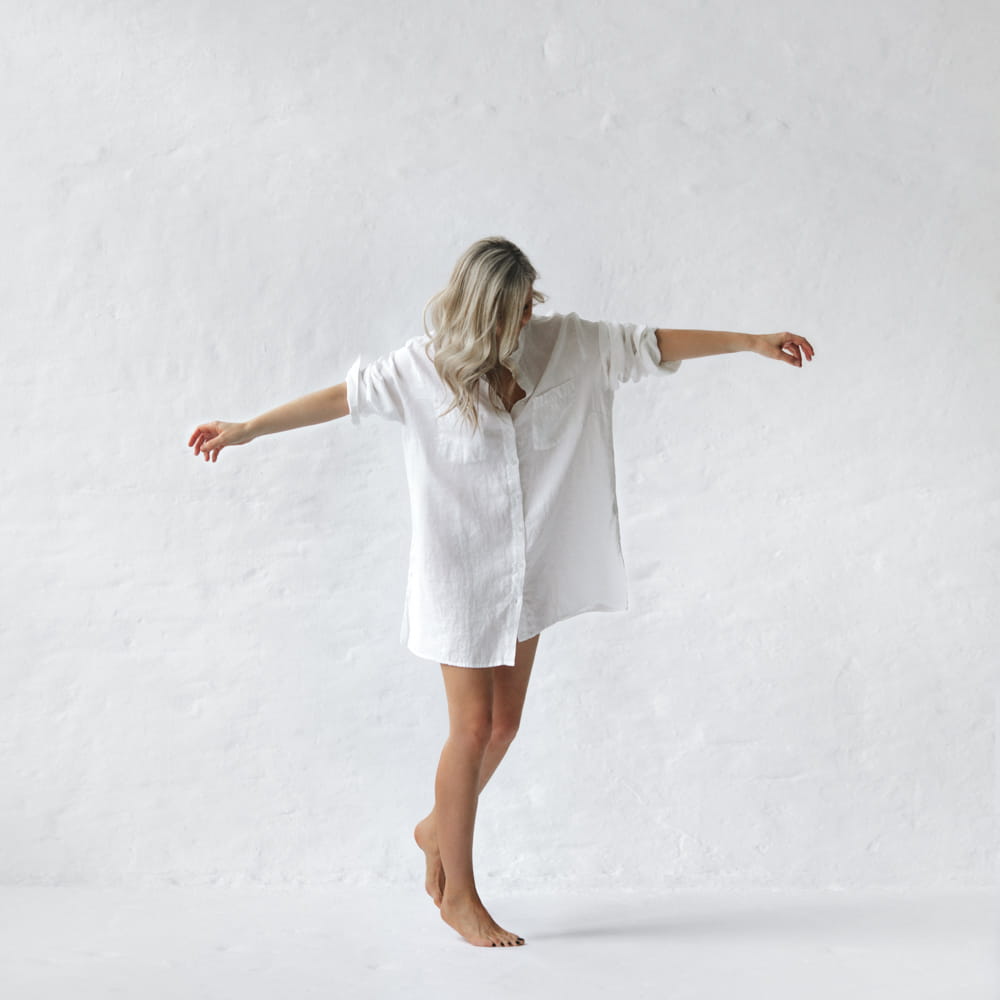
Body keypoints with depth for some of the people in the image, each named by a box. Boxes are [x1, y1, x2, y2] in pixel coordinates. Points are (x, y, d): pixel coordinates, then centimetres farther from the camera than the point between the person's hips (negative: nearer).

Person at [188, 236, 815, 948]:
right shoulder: (424, 366, -10)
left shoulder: (567, 344, -1)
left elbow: (654, 345, 3)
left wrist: (753, 342, 4)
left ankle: (439, 828, 37)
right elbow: (343, 396, -5)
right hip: (459, 570, -4)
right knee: (474, 727, -1)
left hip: (529, 569, 5)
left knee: (504, 724, 9)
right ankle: (458, 894, 15)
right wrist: (249, 429, -4)